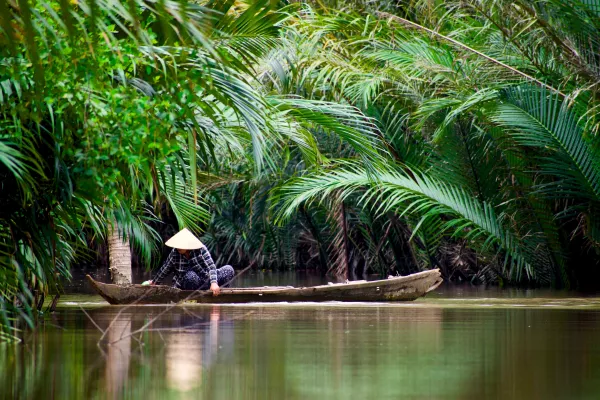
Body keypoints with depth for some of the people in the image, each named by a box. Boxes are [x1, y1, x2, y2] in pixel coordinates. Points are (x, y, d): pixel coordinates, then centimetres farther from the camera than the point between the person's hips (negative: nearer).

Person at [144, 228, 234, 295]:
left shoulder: (201, 250, -17)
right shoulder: (174, 253, -13)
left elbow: (211, 267, -26)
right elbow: (164, 270, 1)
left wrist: (214, 283, -42)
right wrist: (154, 282, 13)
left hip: (204, 281, 1)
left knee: (229, 270, -19)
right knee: (191, 275, -39)